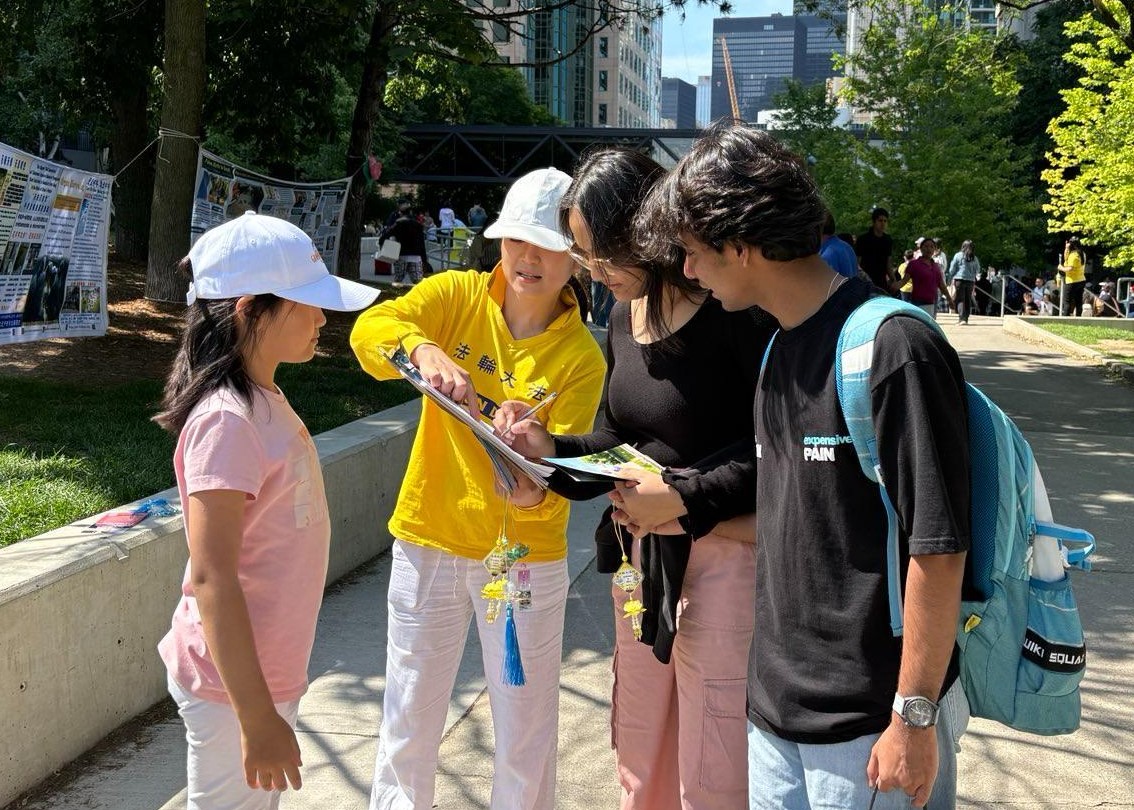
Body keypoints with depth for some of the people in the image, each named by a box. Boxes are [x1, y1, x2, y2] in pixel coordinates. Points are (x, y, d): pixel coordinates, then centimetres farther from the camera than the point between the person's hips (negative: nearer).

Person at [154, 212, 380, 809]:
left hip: (271, 670, 9)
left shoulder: (264, 400, 5)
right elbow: (211, 577, -25)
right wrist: (256, 716, -24)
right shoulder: (227, 422, -23)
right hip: (234, 681, -9)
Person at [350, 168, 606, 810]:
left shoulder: (582, 358, -11)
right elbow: (371, 327, -22)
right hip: (429, 539, 2)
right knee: (410, 714, 16)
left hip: (525, 554, -1)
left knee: (526, 727, 12)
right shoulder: (457, 296, -6)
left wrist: (533, 491, -39)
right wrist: (425, 350, -42)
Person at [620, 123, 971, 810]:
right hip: (776, 706, 8)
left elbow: (938, 548, -19)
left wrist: (915, 718, -17)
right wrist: (674, 511, 12)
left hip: (870, 726, -8)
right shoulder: (780, 351, 9)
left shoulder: (894, 348, -18)